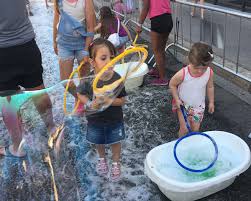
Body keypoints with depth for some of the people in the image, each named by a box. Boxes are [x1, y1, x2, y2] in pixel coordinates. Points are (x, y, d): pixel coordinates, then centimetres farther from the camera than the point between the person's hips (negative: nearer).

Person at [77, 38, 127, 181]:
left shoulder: (116, 78, -23)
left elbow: (122, 100, -17)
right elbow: (81, 94, -4)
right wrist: (90, 103, -22)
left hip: (114, 120, -1)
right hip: (95, 120, 1)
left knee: (115, 142, 20)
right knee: (99, 142, 25)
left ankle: (116, 163, 45)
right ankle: (102, 159, 54)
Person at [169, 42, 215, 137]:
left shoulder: (209, 73, -20)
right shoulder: (182, 74, -31)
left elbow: (210, 87, -1)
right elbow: (172, 85, -12)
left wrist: (211, 102, 7)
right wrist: (177, 99, -15)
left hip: (198, 106, 3)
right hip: (183, 104, -3)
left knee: (195, 129, 13)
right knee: (184, 129, 2)